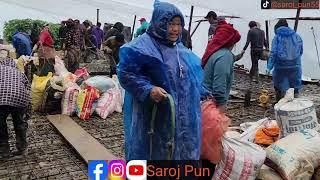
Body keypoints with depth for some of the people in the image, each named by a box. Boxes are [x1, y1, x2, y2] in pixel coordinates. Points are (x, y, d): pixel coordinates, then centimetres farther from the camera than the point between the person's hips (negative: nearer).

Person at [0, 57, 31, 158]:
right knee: (20, 123, 26)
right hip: (20, 99, 3)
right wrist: (28, 113, 35)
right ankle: (22, 148, 33)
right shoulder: (20, 73, 30)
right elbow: (28, 93, 27)